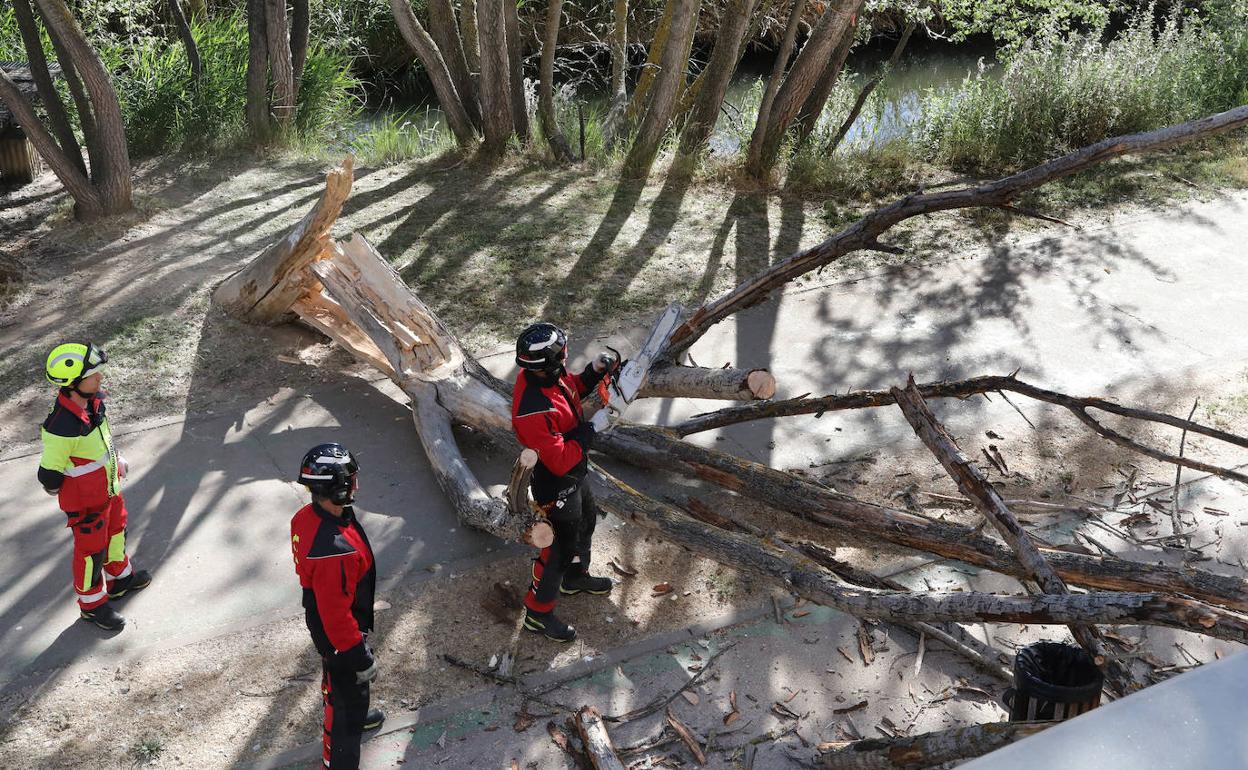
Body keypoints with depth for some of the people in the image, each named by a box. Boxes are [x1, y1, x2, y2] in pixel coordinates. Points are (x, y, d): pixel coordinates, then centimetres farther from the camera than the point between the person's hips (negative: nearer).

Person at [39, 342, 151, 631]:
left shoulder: (93, 401, -13)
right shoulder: (61, 428, -38)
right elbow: (50, 477, -25)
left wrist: (115, 460, 10)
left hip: (109, 487, 8)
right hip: (85, 502, -8)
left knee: (115, 531, 28)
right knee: (91, 550, 14)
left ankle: (119, 579, 54)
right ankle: (92, 603, 38)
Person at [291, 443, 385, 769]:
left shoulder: (306, 516, -14)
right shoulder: (334, 550, -42)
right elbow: (337, 614, -32)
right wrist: (361, 656, -19)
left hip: (319, 618, 9)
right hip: (340, 633, -9)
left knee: (335, 676, 34)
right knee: (348, 696, 12)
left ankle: (354, 715, 62)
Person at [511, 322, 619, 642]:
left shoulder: (542, 374, -13)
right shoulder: (534, 411, -41)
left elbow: (574, 388, 9)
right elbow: (560, 461, -35)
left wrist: (594, 371, -8)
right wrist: (586, 432, -23)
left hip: (573, 474, 10)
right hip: (555, 486, -10)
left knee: (587, 518, 30)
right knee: (560, 547, 8)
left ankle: (575, 577, 56)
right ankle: (538, 613, 30)